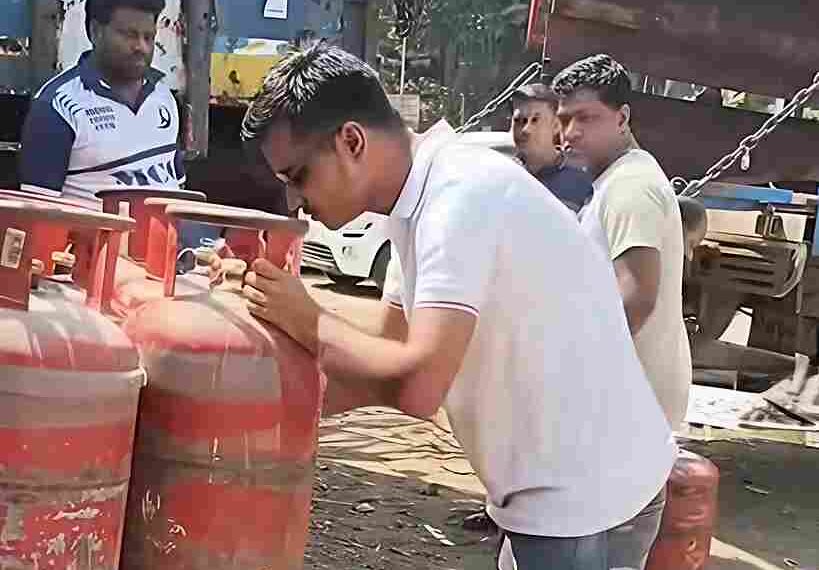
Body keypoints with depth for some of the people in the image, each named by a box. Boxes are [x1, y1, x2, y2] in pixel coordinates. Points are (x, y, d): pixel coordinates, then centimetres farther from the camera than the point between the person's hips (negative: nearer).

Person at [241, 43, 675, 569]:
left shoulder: (462, 193, -23)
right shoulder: (426, 200, 6)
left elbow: (417, 386, -31)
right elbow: (382, 370, 11)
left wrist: (306, 321, -17)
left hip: (583, 499, -9)